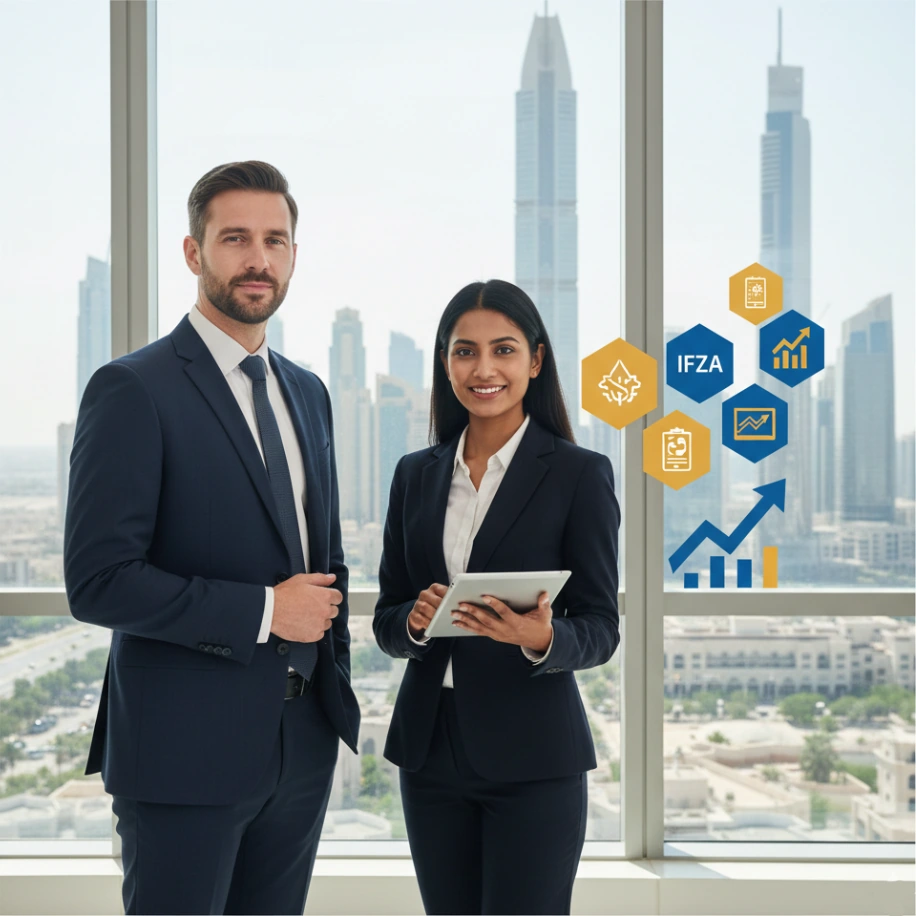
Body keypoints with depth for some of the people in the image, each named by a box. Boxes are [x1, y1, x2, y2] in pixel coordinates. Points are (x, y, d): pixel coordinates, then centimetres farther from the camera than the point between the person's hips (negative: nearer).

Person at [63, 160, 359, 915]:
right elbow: (97, 582, -18)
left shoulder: (307, 392, 13)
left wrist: (334, 672, 12)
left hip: (303, 741, 7)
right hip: (187, 747, -7)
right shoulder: (133, 390, -11)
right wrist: (263, 610, -17)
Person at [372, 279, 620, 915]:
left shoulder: (580, 473, -4)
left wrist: (541, 637, -26)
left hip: (533, 757, -4)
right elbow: (385, 621, 10)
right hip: (430, 748, 4)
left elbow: (601, 630, -5)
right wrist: (416, 621, -13)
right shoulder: (417, 475, 9)